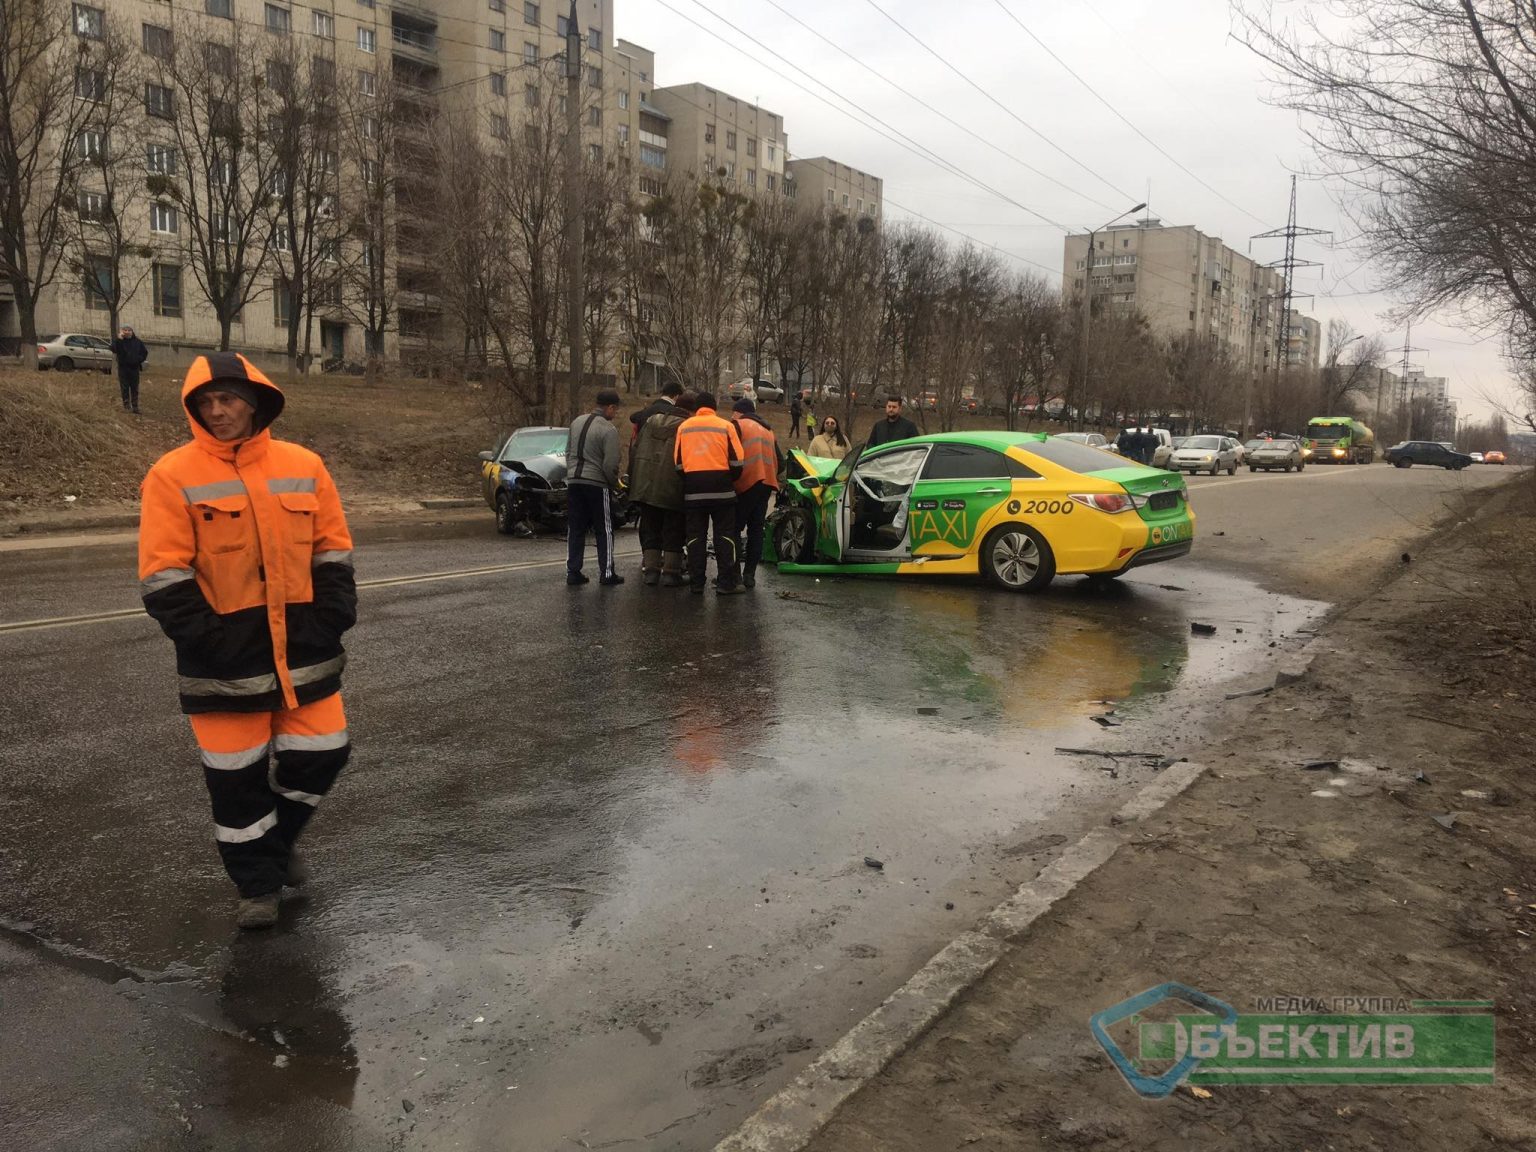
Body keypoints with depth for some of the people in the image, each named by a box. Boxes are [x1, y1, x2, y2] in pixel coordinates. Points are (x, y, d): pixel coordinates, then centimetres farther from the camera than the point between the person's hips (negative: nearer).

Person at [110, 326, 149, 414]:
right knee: (125, 388, 1)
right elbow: (114, 349, -23)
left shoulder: (137, 342, 5)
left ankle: (135, 407, 10)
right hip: (123, 368, -2)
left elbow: (145, 352, 16)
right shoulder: (120, 342, -5)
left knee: (135, 389, 6)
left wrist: (140, 359, 1)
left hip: (134, 368, 2)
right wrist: (119, 339, -28)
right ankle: (126, 406, 6)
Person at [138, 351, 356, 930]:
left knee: (322, 751, 7)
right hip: (226, 653, -2)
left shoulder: (303, 466, 3)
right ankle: (257, 884, 25)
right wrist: (204, 636, -15)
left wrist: (332, 618, -2)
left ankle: (279, 837, 36)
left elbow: (332, 550, 8)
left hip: (302, 645, 3)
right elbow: (164, 575, -8)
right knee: (237, 774, 7)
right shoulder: (173, 475, -6)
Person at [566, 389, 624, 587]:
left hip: (574, 482, 6)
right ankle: (606, 573, 7)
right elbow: (611, 464, -17)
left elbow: (568, 451, 15)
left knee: (575, 530, 11)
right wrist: (614, 483, -1)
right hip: (597, 484, -6)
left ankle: (573, 572, 11)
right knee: (604, 531, 6)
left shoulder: (577, 422, 8)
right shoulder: (609, 430, -14)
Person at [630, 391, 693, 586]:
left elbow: (635, 452, 15)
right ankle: (670, 572, 4)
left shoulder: (651, 421, 13)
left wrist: (633, 481, 20)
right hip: (672, 489, -5)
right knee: (673, 532, 4)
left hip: (645, 487, 5)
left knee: (650, 529, 13)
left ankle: (651, 569, 13)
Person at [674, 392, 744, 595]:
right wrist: (731, 479, 15)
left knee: (696, 536, 8)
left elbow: (678, 462, 8)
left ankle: (696, 582, 8)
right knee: (724, 535, 3)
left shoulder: (684, 426, 8)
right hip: (721, 487, -2)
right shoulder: (726, 426, 1)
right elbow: (736, 461, -2)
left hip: (692, 488, 2)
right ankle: (726, 582, -1)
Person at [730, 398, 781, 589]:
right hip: (766, 483, 7)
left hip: (746, 483, -7)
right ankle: (749, 575, 7)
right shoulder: (768, 429, 23)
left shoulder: (738, 425, 0)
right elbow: (779, 460, 22)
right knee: (756, 529, 10)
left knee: (735, 527, -2)